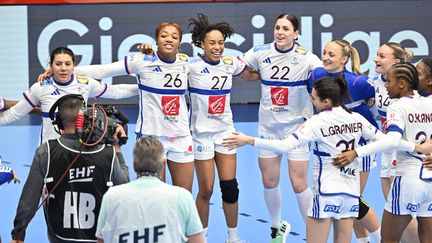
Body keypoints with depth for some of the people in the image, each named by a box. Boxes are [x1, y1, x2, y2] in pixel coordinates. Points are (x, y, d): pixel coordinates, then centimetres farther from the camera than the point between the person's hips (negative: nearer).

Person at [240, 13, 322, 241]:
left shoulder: (305, 57, -12)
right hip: (268, 126, 3)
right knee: (269, 182, 9)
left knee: (299, 184, -5)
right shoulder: (260, 53, -3)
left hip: (296, 126, -3)